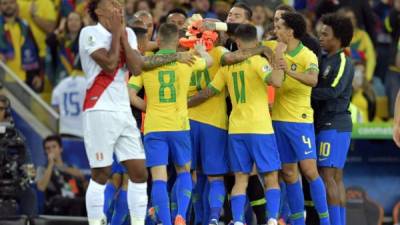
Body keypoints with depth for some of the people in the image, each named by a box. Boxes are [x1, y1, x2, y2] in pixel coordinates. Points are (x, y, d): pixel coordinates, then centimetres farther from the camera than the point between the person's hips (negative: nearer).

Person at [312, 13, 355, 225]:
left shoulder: (343, 62, -10)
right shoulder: (323, 60, 16)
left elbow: (333, 91, -20)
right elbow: (314, 85, 13)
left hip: (334, 125, -9)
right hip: (324, 124, 9)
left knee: (328, 176, -12)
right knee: (336, 177, 9)